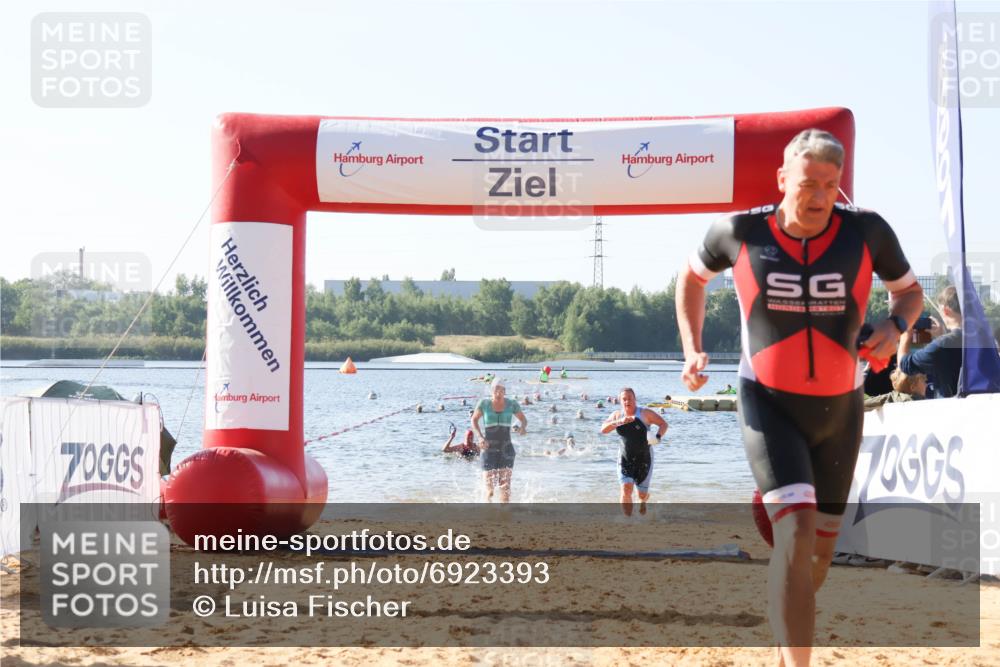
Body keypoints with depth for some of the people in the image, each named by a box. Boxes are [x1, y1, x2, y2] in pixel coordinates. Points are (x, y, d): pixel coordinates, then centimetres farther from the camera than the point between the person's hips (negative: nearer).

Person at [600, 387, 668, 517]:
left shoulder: (645, 413, -8)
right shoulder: (617, 415, 1)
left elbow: (663, 424, -3)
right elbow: (603, 429, -12)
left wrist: (658, 437, -22)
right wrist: (620, 422, -27)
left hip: (644, 458, -1)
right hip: (625, 458, 1)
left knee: (642, 494, 8)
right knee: (626, 489, -19)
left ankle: (643, 500, 47)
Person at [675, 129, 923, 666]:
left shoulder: (867, 232, -9)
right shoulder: (741, 232, -11)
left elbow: (909, 289, 8)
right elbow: (693, 275, 11)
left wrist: (896, 326, -14)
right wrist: (692, 349, 0)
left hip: (839, 407, 3)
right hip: (769, 404, -3)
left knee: (820, 548, 14)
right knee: (797, 531, -23)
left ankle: (787, 623, 45)